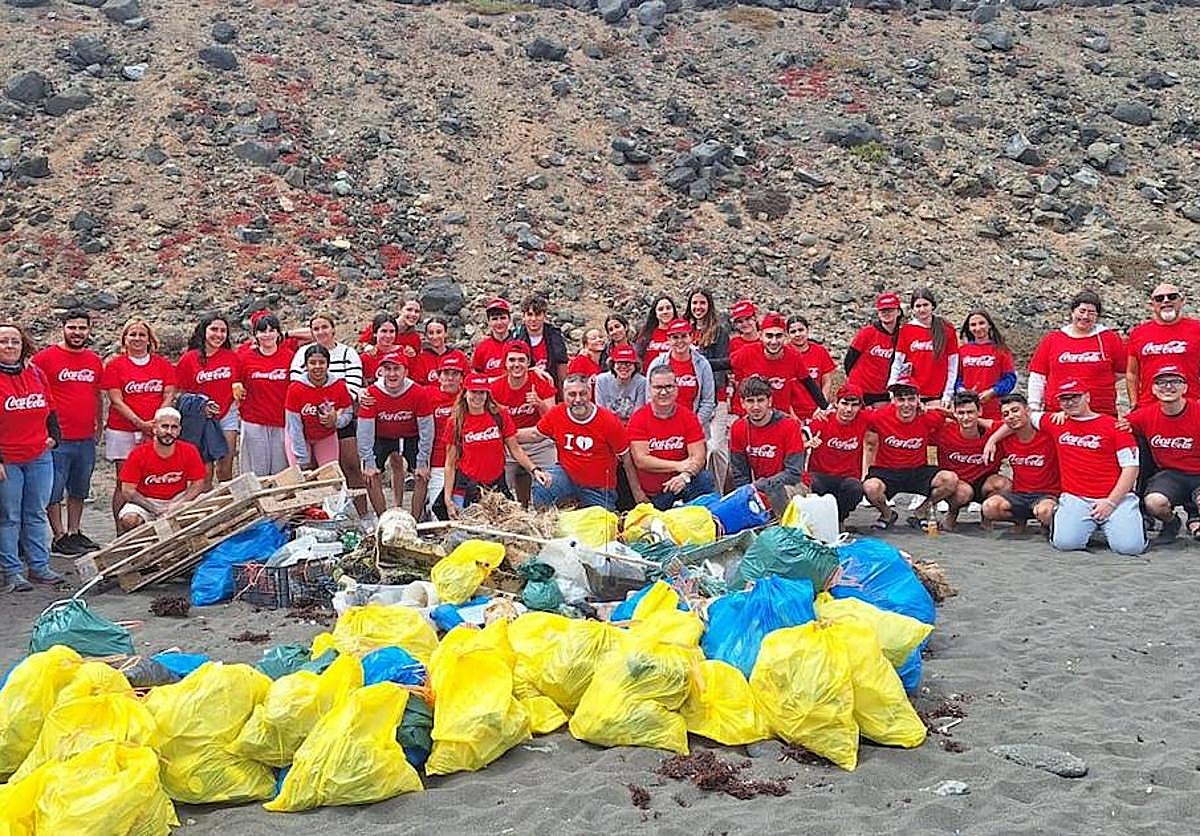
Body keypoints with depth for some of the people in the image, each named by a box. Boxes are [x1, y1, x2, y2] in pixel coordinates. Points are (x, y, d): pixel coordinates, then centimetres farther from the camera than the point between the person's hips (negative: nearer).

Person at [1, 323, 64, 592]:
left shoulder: (36, 373, 7)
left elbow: (50, 409, 18)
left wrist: (53, 436, 4)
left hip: (39, 457, 5)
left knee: (36, 514, 11)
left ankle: (39, 566, 19)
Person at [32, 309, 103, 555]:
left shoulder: (95, 361, 10)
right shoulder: (45, 357, -6)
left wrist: (99, 426, 18)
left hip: (86, 440, 6)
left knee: (79, 490, 14)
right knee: (54, 491, 2)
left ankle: (74, 532, 25)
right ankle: (59, 537, 10)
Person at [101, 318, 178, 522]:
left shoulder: (163, 364, 8)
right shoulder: (115, 365, 2)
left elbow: (169, 396, 3)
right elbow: (116, 400, -5)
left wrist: (155, 423, -11)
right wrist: (140, 423, -15)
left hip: (155, 430, 2)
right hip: (122, 432, -1)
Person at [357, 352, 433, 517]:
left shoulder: (419, 393, -24)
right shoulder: (372, 394, -23)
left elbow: (426, 429, -16)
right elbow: (365, 431, -17)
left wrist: (422, 463, -14)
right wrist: (368, 462, -17)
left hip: (410, 437, 0)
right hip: (381, 438, 0)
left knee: (422, 475, -11)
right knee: (370, 475, -12)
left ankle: (415, 520, 2)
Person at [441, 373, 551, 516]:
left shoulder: (500, 416, 2)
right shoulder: (455, 423, 0)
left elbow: (515, 449, 5)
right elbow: (450, 464, 1)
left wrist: (534, 469, -11)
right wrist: (448, 499, -5)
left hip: (497, 487, 1)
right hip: (466, 491, -1)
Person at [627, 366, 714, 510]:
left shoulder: (689, 417, 1)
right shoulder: (638, 418, -4)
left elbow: (699, 456, -6)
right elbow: (640, 460, -12)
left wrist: (684, 476, -26)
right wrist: (678, 466, -18)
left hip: (680, 482, 0)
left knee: (704, 479, -26)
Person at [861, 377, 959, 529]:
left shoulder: (929, 418, -8)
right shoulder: (880, 416, -13)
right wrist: (869, 434, -4)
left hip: (918, 471, 2)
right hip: (886, 471, -2)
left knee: (951, 480, -22)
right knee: (870, 487, -35)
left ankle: (919, 514, 5)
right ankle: (887, 515, 4)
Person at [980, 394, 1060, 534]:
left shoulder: (1047, 436, -10)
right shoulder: (1005, 439, 3)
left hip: (1046, 495, -3)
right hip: (1018, 494, 4)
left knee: (1044, 511, -40)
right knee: (989, 508, -27)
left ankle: (1048, 523, 1)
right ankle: (1019, 519, 7)